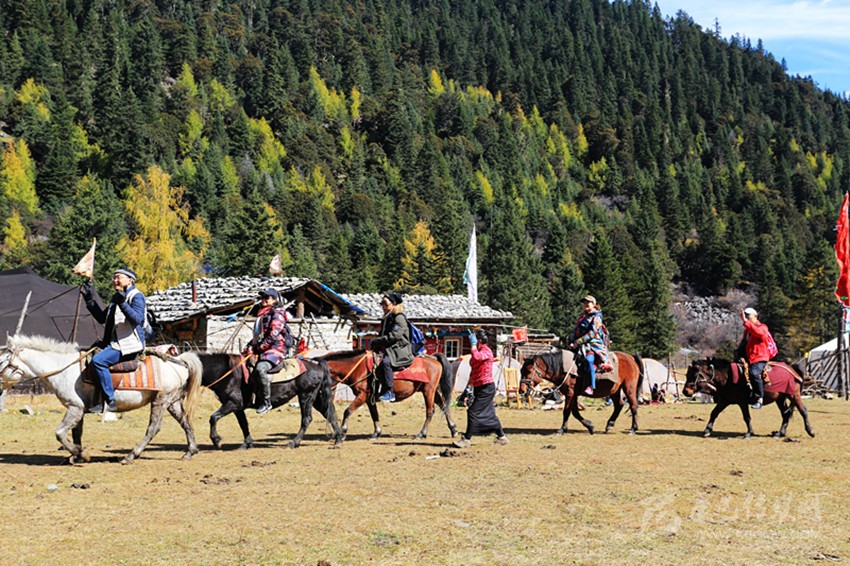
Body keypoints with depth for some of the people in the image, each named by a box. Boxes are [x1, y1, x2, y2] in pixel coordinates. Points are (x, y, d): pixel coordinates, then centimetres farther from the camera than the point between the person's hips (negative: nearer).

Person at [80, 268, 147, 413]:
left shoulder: (136, 296, -7)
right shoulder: (115, 298, 21)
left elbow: (137, 319, -22)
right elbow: (102, 318, 28)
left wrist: (123, 304, -35)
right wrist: (89, 299, 23)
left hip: (130, 343, -10)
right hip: (114, 342, 10)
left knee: (98, 360, -26)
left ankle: (109, 401, -24)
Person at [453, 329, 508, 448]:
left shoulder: (486, 351, -15)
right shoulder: (478, 351, 14)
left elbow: (476, 357, -39)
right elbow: (474, 369, 23)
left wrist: (473, 344, -27)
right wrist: (470, 384, 22)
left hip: (486, 388, -10)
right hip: (479, 388, 10)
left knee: (473, 412, -11)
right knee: (489, 414, 16)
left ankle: (466, 439, -8)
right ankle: (502, 437, 28)